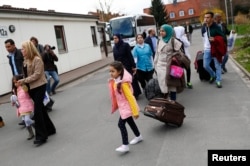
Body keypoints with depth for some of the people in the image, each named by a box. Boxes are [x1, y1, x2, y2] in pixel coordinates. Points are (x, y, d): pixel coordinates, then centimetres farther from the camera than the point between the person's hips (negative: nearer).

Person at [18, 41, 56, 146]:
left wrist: (24, 81, -19)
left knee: (37, 111, -12)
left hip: (39, 87, -8)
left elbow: (37, 75, -19)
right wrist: (23, 83, 3)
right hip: (31, 88, 8)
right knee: (40, 109, 14)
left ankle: (41, 136, -7)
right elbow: (27, 74, 14)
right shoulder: (26, 60, 11)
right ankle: (50, 129, 28)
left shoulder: (37, 59, -13)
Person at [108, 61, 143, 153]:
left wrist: (135, 111, -22)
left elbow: (130, 97, -25)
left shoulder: (123, 83, -27)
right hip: (122, 106, 9)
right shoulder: (114, 81, 0)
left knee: (121, 124, -8)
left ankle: (125, 145, 1)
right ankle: (138, 136, 42)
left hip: (127, 107, -9)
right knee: (130, 122, 22)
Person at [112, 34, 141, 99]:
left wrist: (134, 66, -13)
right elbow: (115, 59, 10)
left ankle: (135, 94, 15)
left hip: (128, 66, -4)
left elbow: (130, 56, -11)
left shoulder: (125, 45, -9)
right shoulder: (114, 48, 6)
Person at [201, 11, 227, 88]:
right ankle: (213, 75, 33)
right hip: (207, 50, 5)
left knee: (217, 66, 4)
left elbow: (224, 38, -11)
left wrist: (215, 39, -26)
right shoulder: (203, 27, 3)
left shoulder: (216, 27, -13)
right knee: (205, 65, 6)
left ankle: (218, 81, 15)